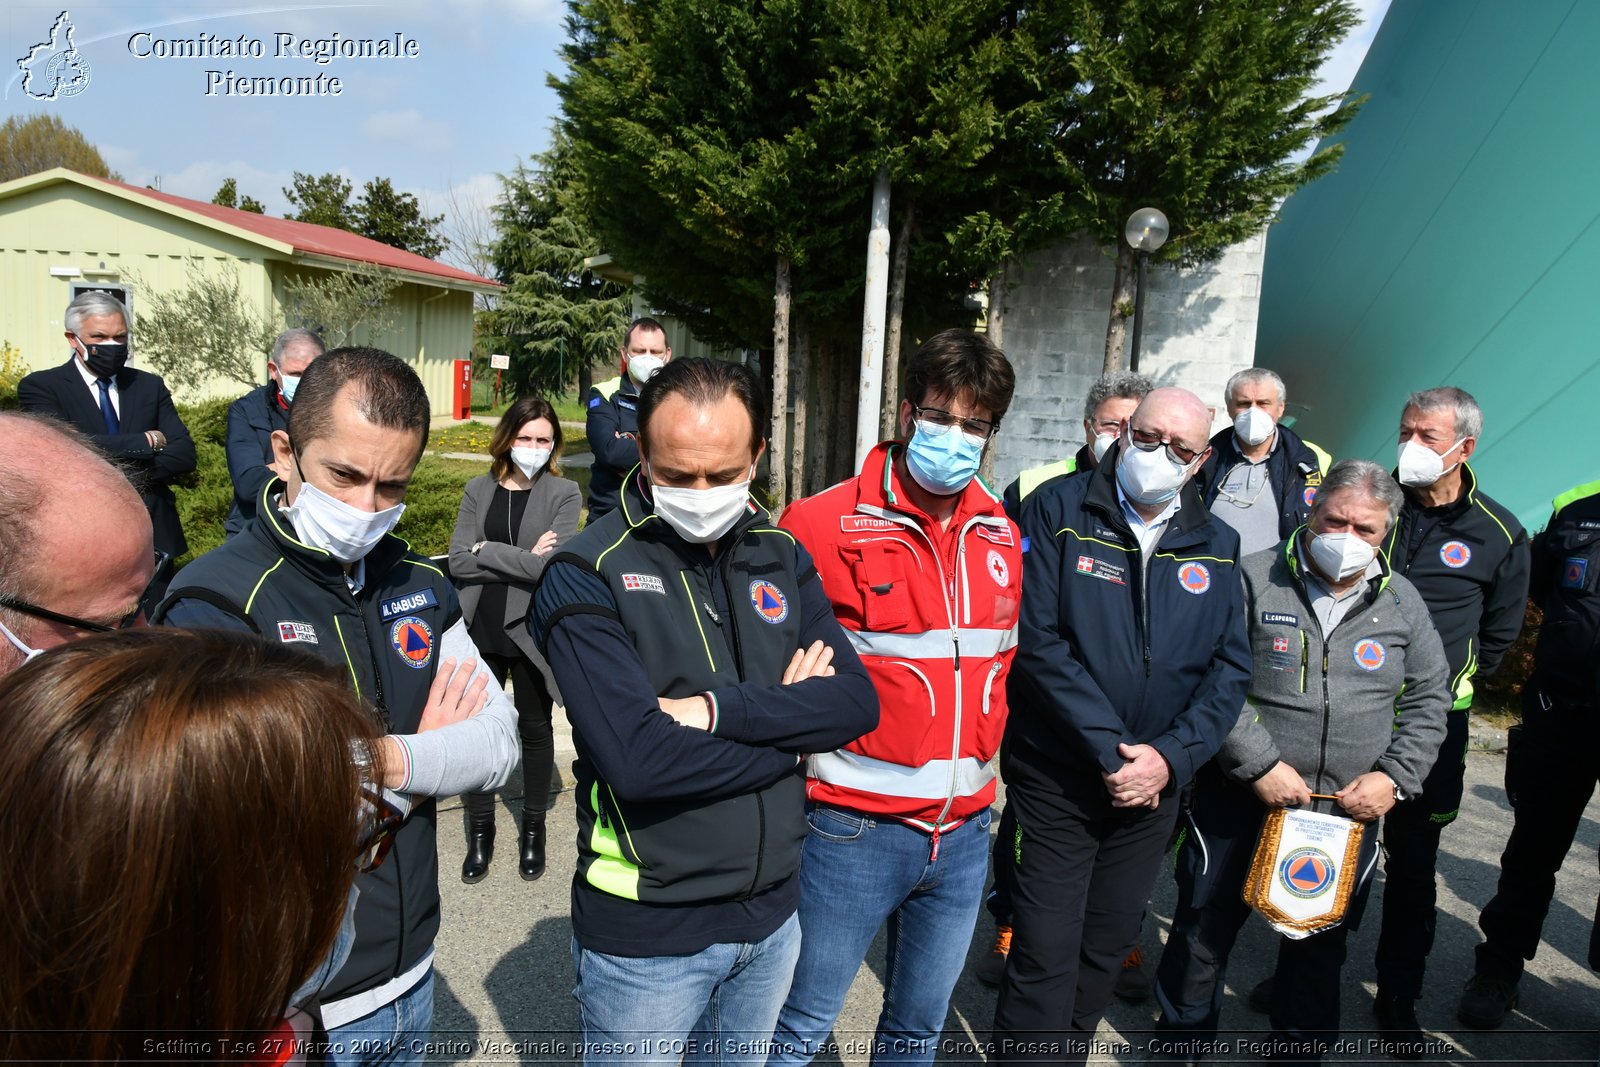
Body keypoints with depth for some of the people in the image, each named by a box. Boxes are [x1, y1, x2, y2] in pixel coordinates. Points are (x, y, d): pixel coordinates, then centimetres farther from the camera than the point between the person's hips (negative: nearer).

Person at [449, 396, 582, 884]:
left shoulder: (564, 493, -5)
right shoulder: (478, 490, 3)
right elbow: (458, 561, -6)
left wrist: (488, 550, -12)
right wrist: (524, 560, -13)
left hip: (533, 631, -2)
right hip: (481, 630, 3)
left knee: (535, 729, 13)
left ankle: (533, 827, 32)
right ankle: (480, 830, 31)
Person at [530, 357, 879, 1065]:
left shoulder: (781, 556, 0)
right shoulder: (587, 575, -17)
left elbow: (858, 702, -9)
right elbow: (637, 759, -28)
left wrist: (719, 709, -23)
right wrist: (789, 720, -15)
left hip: (772, 914, 5)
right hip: (646, 934, -4)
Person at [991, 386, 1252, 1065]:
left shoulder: (1216, 546, 5)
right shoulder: (1058, 511, -9)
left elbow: (1230, 669, 3)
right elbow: (1036, 640, -17)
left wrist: (1171, 757, -11)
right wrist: (1111, 750, -18)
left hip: (1156, 784, 5)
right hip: (1055, 778, -4)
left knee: (1107, 950, 19)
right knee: (1045, 959, 0)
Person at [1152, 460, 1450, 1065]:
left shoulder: (1402, 602, 5)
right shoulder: (1253, 579, -9)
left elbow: (1429, 699, 11)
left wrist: (1396, 776, -2)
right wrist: (1259, 765, -18)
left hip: (1348, 812, 3)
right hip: (1240, 800, -3)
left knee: (1320, 951, 18)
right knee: (1203, 935, 9)